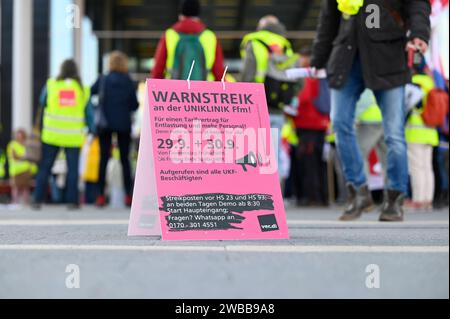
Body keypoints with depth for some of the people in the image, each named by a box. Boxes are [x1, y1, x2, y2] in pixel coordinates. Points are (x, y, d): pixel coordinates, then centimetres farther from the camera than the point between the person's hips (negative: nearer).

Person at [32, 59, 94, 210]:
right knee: (73, 169, 6)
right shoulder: (83, 89, 3)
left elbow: (42, 102, 15)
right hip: (73, 136, 0)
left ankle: (38, 200, 7)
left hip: (52, 134, 0)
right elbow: (89, 113, 5)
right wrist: (91, 130, 17)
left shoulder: (51, 85, 1)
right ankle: (72, 201, 4)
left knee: (45, 168, 7)